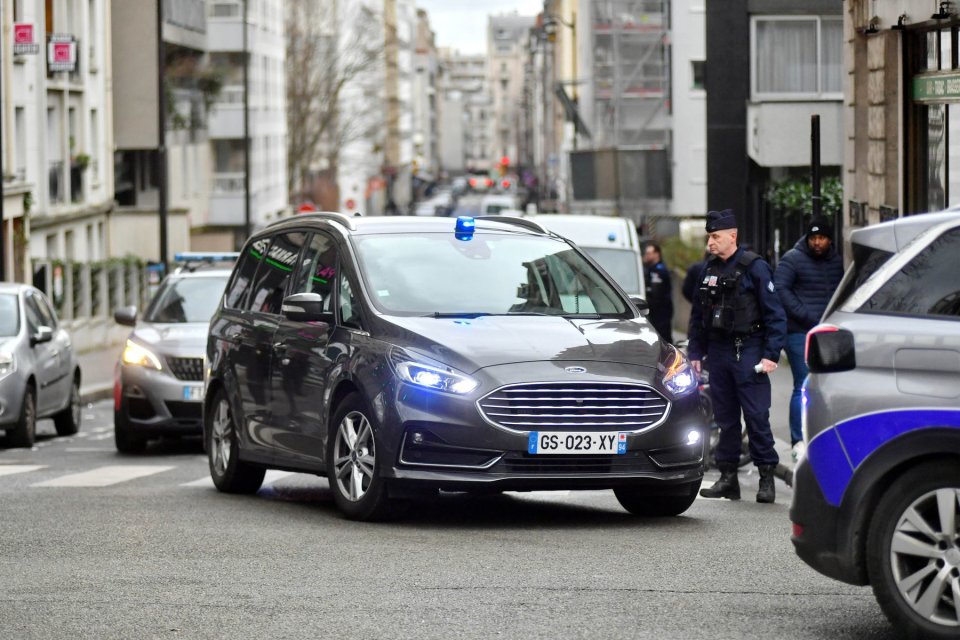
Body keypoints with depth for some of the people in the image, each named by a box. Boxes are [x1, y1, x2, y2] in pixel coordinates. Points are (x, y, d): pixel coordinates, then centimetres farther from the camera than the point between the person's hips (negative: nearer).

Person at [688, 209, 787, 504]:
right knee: (725, 417, 8)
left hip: (748, 352, -6)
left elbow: (775, 315, -7)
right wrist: (695, 353, 13)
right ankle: (728, 477, 13)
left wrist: (771, 355, -13)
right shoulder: (709, 269, 13)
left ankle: (766, 478, -4)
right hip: (718, 352, 6)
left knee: (756, 416, -8)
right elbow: (697, 315, 19)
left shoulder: (754, 267, -6)